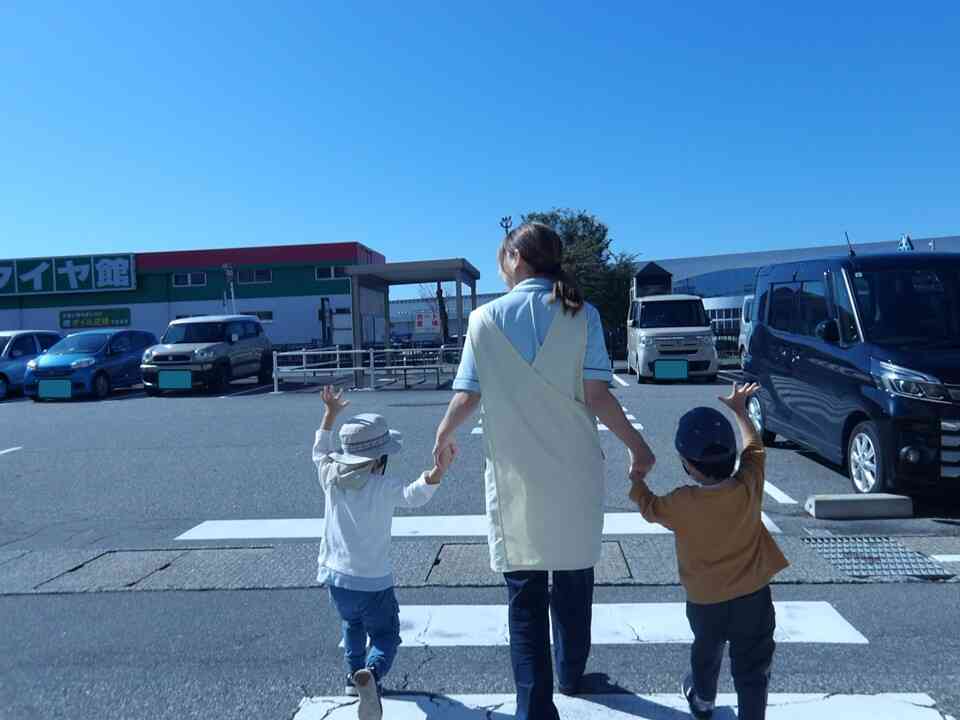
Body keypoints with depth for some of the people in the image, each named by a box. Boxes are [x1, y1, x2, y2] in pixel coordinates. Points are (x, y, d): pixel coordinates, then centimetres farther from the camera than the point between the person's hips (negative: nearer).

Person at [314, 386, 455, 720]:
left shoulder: (331, 479, -4)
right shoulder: (384, 488, -19)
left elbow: (320, 450, 16)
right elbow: (415, 494, -40)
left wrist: (330, 413, 22)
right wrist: (439, 471, -56)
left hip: (336, 579, 6)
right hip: (373, 583, -5)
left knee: (352, 623, 33)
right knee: (385, 637, 7)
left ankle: (355, 673, 41)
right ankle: (370, 673, -21)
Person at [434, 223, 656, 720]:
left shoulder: (485, 319, -4)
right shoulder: (581, 315, -5)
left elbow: (466, 397, -2)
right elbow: (596, 395, -10)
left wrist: (443, 437, 17)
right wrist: (636, 444, 4)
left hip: (515, 476, -1)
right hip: (573, 472, 1)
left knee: (524, 594, 8)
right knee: (573, 579, 21)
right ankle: (570, 675, 41)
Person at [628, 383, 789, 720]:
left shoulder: (682, 503, -24)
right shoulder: (750, 486, -18)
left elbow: (648, 507, -3)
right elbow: (754, 447, 2)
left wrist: (637, 476, 15)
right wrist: (739, 410, 16)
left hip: (705, 600, 1)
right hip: (753, 596, 0)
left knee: (706, 651, 28)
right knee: (752, 666, 11)